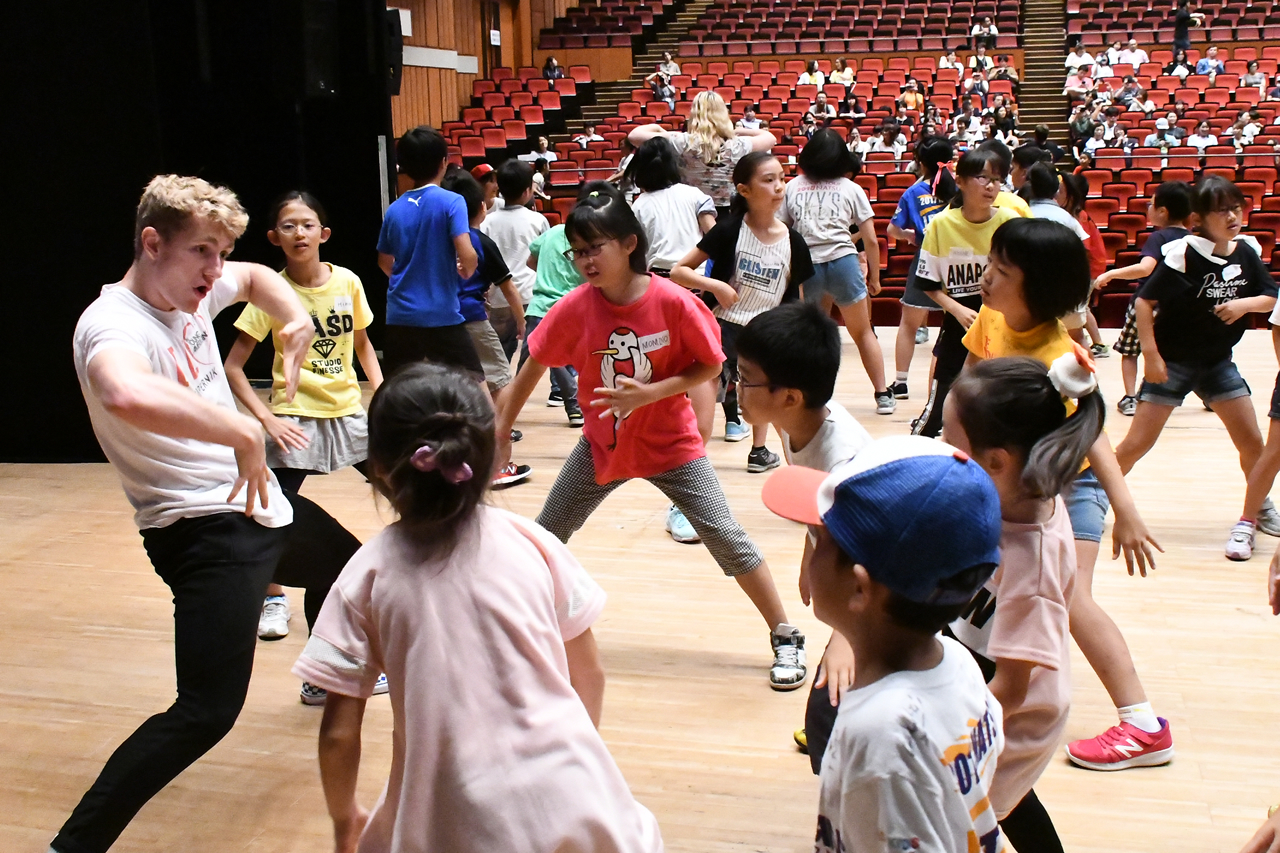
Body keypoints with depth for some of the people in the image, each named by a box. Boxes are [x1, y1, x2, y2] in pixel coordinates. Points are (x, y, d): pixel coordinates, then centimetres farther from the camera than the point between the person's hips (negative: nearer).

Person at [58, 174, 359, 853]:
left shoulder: (189, 291, 1)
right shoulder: (114, 324, -25)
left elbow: (256, 276, 24)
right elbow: (126, 395, -51)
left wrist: (295, 321, 3)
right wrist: (243, 433, -43)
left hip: (261, 503, 10)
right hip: (205, 532, -10)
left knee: (344, 564, 33)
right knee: (208, 711, -19)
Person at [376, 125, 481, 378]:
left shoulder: (395, 209, 6)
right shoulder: (451, 202, -8)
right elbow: (467, 256, -17)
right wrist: (468, 269, 4)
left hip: (399, 317, 4)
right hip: (442, 316, -4)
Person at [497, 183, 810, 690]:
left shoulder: (673, 302, -22)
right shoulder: (575, 309, -15)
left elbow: (711, 365, -12)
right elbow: (534, 364, -1)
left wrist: (651, 392, -25)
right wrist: (501, 432, 4)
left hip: (671, 444, -3)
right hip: (602, 444, 3)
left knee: (726, 537, -6)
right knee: (546, 537, 9)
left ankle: (785, 637, 9)